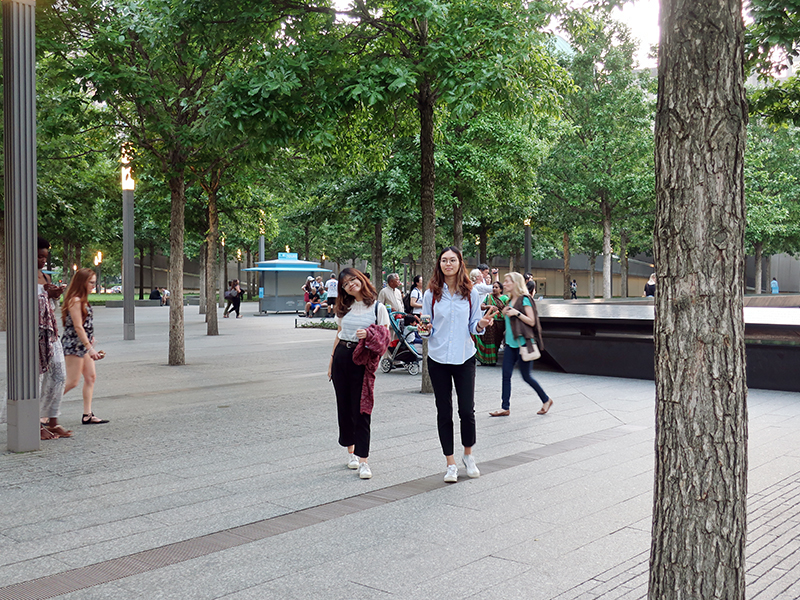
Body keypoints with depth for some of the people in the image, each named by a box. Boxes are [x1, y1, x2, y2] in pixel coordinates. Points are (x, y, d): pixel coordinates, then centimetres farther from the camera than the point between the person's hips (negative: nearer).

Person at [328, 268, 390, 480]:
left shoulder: (378, 307, -1)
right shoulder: (344, 308, 12)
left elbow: (386, 337, -3)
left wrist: (369, 335, -22)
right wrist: (332, 361, 16)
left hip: (363, 360, -5)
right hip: (342, 357, 5)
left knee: (361, 408, -7)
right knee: (344, 406, 9)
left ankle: (363, 460, -4)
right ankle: (351, 451, 26)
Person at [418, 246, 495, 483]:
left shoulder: (471, 294, 3)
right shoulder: (431, 294, 2)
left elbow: (473, 327, 7)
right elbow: (428, 329, 6)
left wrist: (482, 324, -14)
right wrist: (425, 330, -15)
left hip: (465, 358, 0)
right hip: (438, 359, 0)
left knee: (467, 411, -1)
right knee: (444, 412, 5)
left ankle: (468, 455, 24)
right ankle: (451, 463, 16)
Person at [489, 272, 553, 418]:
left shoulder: (524, 299, -10)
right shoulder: (510, 300, 13)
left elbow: (532, 321, -13)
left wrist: (517, 313, -20)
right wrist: (505, 313, 5)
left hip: (522, 343, -7)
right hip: (511, 343, 8)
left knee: (526, 376, 1)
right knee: (506, 375, 1)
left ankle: (546, 400, 19)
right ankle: (505, 407, 5)